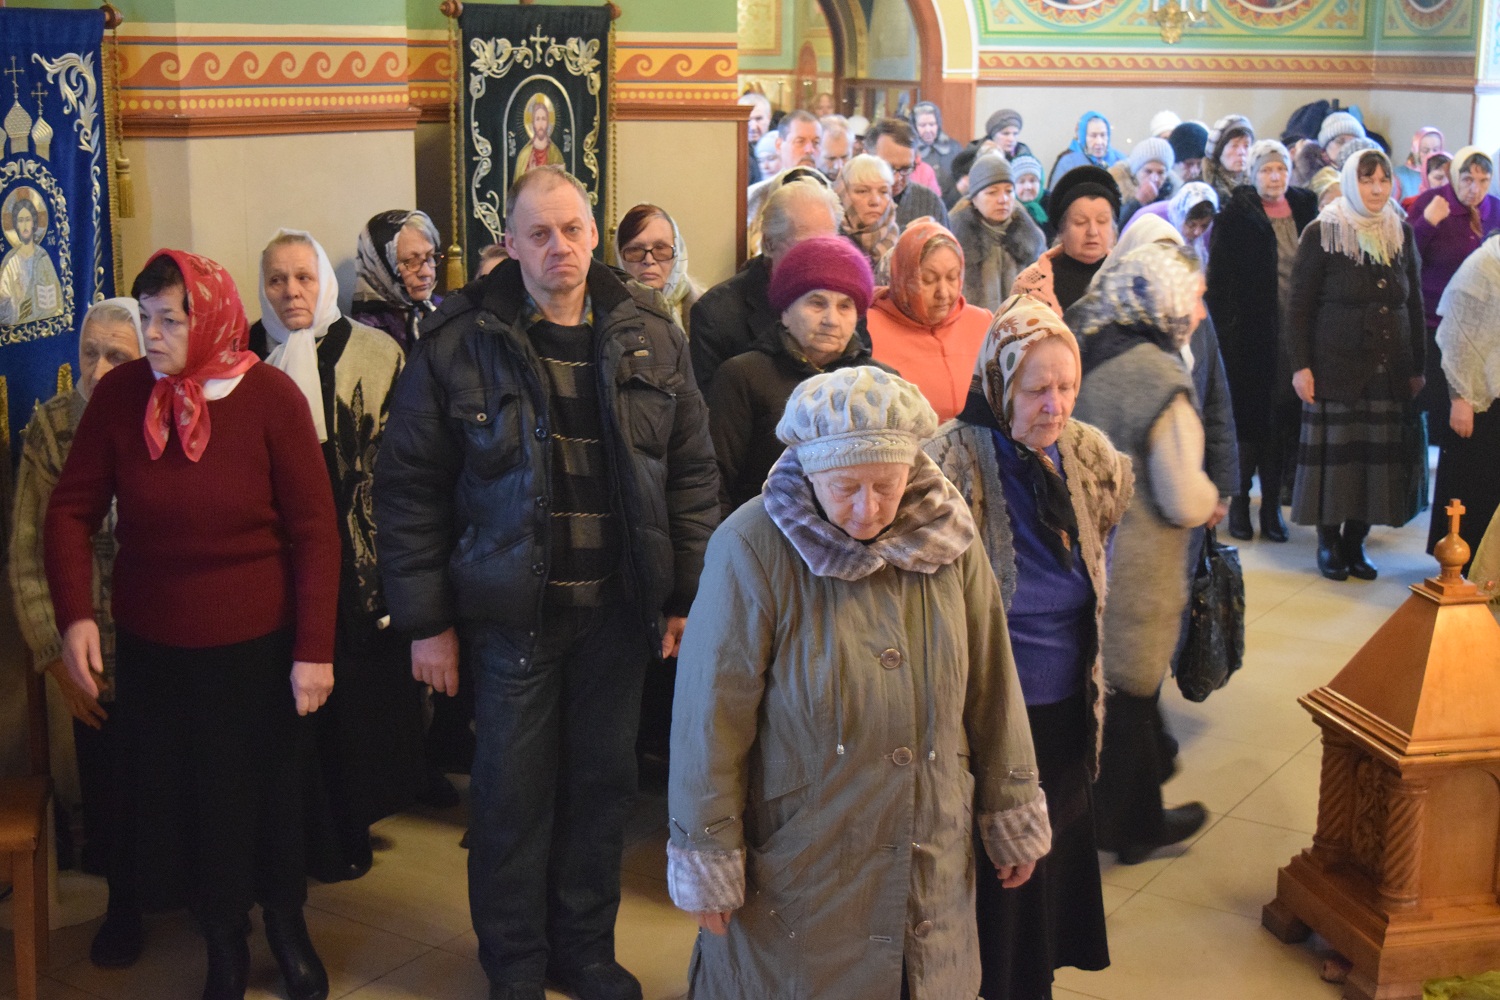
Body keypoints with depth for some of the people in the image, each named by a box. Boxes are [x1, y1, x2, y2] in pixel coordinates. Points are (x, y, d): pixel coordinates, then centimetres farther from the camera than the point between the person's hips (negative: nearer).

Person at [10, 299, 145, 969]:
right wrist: (55, 658, -6)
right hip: (97, 657, 1)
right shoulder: (51, 429, -6)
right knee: (108, 785, 10)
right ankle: (124, 903, 35)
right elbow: (28, 556, -4)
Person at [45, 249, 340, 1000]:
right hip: (152, 645, 2)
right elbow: (72, 510, -2)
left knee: (267, 794, 14)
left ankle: (287, 926, 40)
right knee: (177, 799, 12)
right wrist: (75, 614, -15)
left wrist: (315, 649, -12)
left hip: (256, 643, -2)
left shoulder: (271, 397, -13)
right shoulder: (119, 393, -7)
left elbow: (315, 530, -11)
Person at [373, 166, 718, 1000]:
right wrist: (426, 620, -6)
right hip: (512, 610, -3)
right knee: (514, 789, 8)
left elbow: (692, 472, 7)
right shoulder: (464, 345, -6)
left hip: (618, 609, 3)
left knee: (604, 783, 14)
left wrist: (690, 594, 3)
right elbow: (411, 486, -5)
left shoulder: (650, 338, 3)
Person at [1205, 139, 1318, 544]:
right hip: (1251, 334, -3)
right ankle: (1239, 501, 15)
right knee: (1249, 417, 2)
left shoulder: (1304, 210, 9)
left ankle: (1272, 503, 17)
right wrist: (1225, 328, -11)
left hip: (1293, 334, 4)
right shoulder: (1234, 217, -3)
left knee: (1282, 419, 7)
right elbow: (1219, 279, -5)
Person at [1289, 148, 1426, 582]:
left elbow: (1414, 303, 13)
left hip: (1389, 368, 4)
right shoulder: (1322, 233, -3)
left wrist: (1417, 366, 9)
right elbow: (1298, 305, -3)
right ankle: (1328, 542, 12)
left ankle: (1355, 541, 14)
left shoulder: (1401, 233, 8)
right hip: (1335, 365, -3)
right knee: (1334, 450, 0)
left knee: (1377, 453, 3)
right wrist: (1301, 365, -9)